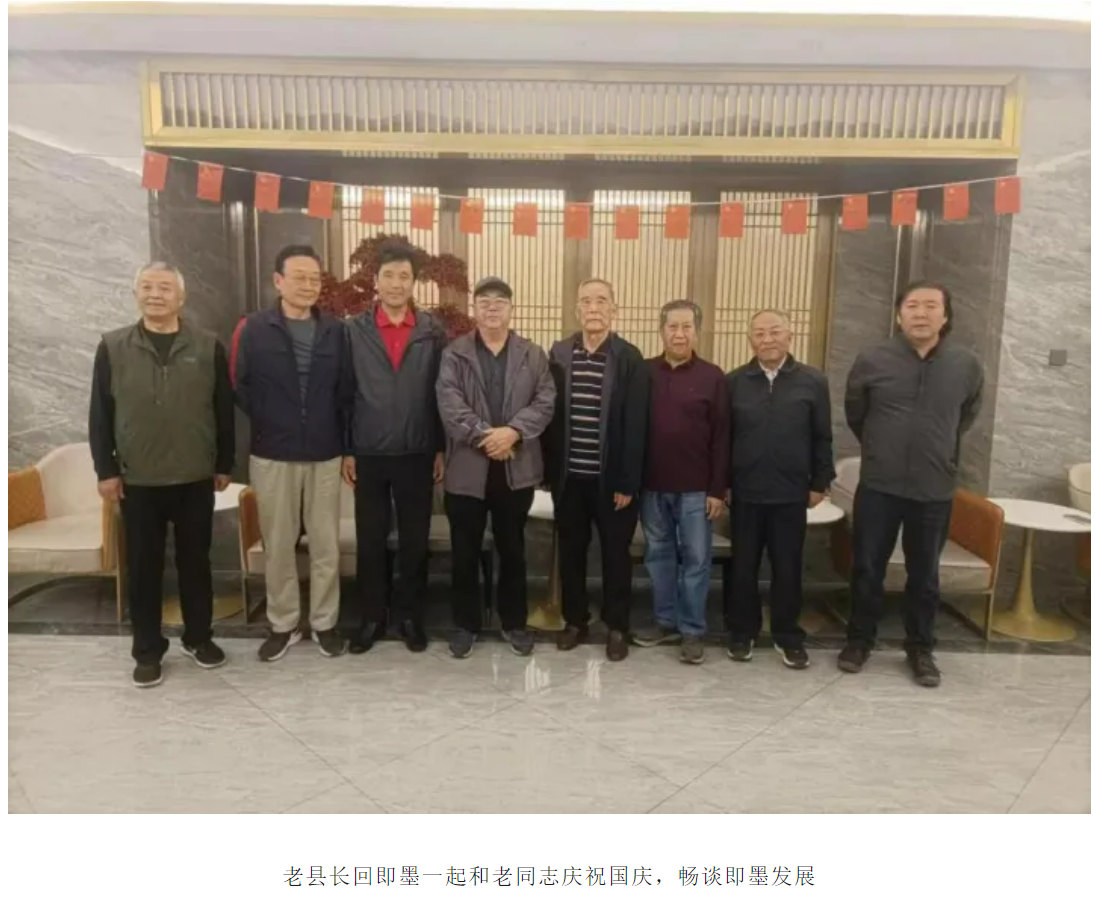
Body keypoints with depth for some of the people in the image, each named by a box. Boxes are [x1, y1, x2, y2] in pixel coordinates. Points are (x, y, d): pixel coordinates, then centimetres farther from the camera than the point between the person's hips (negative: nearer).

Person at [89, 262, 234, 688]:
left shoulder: (207, 346, 0)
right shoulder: (112, 347, 1)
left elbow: (224, 409, 3)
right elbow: (99, 414, 3)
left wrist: (224, 464, 3)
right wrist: (105, 469, -1)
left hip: (195, 478, 0)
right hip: (137, 481, 0)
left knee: (195, 561, 11)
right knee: (143, 566, 8)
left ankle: (199, 637, 28)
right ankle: (147, 650, 22)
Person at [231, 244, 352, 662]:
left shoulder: (334, 331, 2)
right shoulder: (253, 329, -3)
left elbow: (345, 393, 4)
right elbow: (239, 388, 0)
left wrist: (348, 446, 3)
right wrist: (267, 426, 2)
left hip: (325, 455, 1)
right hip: (273, 456, -1)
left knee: (325, 544, 8)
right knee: (278, 545, 10)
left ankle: (324, 622, 23)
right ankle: (282, 624, 25)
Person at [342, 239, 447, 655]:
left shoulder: (432, 331, 1)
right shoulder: (354, 330, 1)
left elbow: (441, 394, 1)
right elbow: (344, 393, 1)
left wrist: (441, 449, 0)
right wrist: (345, 450, -1)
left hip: (417, 454, 0)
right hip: (369, 454, 0)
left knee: (415, 540, 9)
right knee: (370, 540, 10)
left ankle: (410, 614, 25)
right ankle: (370, 616, 25)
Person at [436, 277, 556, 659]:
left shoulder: (533, 355, 7)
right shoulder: (454, 354, 2)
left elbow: (545, 402, -3)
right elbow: (449, 404, -9)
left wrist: (513, 431, -18)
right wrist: (483, 436, -19)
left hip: (517, 468, 1)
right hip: (467, 467, -1)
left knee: (512, 550, 12)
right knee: (465, 551, 8)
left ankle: (514, 622, 27)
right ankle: (465, 623, 24)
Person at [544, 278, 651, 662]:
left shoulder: (630, 359, -6)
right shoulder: (559, 353, 4)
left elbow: (635, 425, -9)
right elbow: (552, 415, 4)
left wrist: (628, 482, -12)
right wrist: (551, 469, 1)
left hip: (612, 477, -3)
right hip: (569, 475, 3)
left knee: (615, 553, 10)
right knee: (570, 551, 13)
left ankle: (616, 626, 25)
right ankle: (575, 620, 30)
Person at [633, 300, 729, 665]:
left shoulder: (712, 377, -2)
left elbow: (721, 437, -3)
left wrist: (718, 490, -6)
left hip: (695, 488, -2)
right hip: (652, 486, 2)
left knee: (695, 560, 5)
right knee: (659, 556, 12)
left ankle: (692, 631, 17)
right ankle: (665, 622, 26)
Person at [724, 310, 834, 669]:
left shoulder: (813, 381, 0)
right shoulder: (734, 382, 1)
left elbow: (822, 438, 3)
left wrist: (819, 483, 1)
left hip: (791, 493, 0)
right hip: (745, 492, 1)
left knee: (788, 568, 9)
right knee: (743, 566, 10)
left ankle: (788, 636, 24)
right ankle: (742, 632, 25)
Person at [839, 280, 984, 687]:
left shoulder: (967, 366, -2)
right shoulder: (871, 361, -6)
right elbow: (854, 414, 10)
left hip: (935, 490, 1)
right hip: (878, 486, -1)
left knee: (924, 575, 13)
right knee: (867, 568, 8)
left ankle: (920, 648, 29)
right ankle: (860, 640, 26)